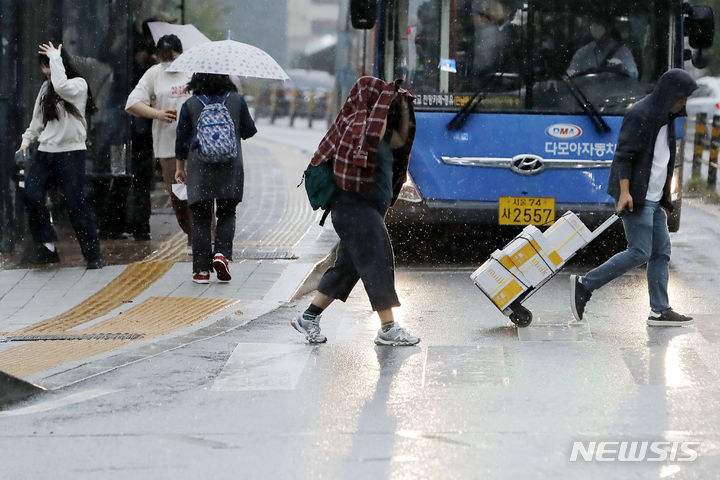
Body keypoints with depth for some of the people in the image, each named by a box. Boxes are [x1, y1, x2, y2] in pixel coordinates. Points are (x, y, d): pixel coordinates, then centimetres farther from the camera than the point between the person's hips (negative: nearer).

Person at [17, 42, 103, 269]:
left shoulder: (79, 85, -6)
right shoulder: (46, 88, 15)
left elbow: (61, 87, -27)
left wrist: (55, 58, -17)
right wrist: (27, 140, 10)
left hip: (71, 151, -6)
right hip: (45, 151, 6)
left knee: (75, 204, -8)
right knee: (32, 196, -12)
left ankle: (93, 254, 2)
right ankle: (48, 246, -2)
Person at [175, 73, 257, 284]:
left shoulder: (191, 105, 0)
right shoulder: (237, 100, 0)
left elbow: (182, 140, 5)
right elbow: (249, 131, 10)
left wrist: (180, 167, 16)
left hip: (199, 169, 0)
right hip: (230, 167, 0)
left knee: (201, 218, 5)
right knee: (227, 214, 14)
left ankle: (201, 269, 1)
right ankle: (222, 253, -10)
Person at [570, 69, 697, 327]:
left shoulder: (665, 118, 15)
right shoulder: (640, 115, -14)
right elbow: (623, 155, -18)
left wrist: (665, 194, 25)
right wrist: (624, 192, -24)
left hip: (654, 199, 10)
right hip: (635, 197, -10)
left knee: (661, 252, 6)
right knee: (640, 252, -11)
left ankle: (660, 310, 8)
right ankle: (584, 284, -4)